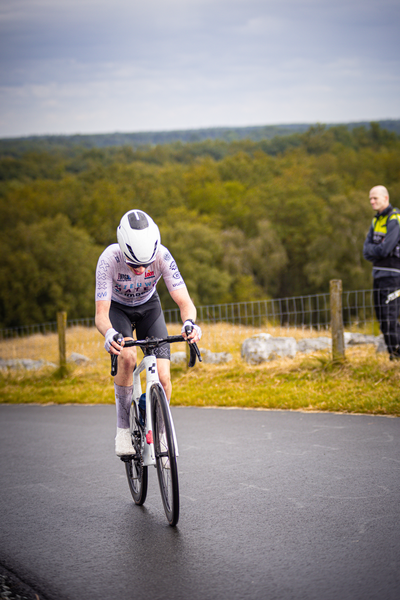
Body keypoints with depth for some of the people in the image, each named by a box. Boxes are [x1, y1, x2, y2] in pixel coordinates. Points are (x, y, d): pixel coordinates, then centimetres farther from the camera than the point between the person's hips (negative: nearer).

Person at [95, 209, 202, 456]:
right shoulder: (110, 259, -36)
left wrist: (189, 322, -56)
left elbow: (185, 301, -34)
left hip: (148, 306, 2)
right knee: (127, 357, -32)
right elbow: (101, 314, -37)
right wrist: (109, 333, -60)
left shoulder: (162, 256, -33)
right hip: (117, 308, -1)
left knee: (163, 377, -14)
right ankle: (123, 428, -14)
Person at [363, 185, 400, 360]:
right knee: (381, 317, 9)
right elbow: (366, 251, 8)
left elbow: (385, 249, -19)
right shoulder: (376, 221, 15)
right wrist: (378, 251, -11)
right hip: (379, 273, 9)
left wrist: (372, 250, -1)